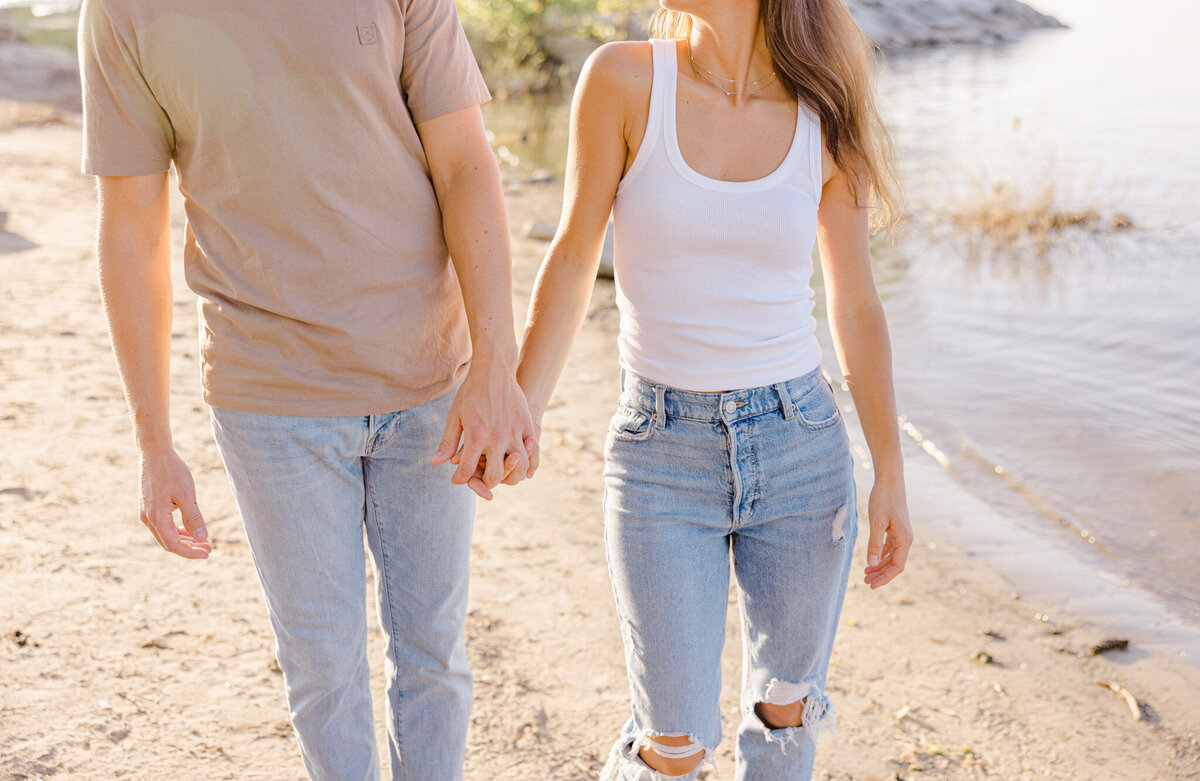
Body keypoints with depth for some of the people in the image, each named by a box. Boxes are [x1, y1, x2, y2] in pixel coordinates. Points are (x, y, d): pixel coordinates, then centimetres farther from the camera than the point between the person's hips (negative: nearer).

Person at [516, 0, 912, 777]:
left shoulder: (826, 121, -4)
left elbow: (857, 306, 3)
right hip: (664, 457, -1)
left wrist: (891, 476, 0)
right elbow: (574, 257, -2)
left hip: (799, 446, 2)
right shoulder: (623, 78, -9)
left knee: (784, 709, 16)